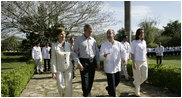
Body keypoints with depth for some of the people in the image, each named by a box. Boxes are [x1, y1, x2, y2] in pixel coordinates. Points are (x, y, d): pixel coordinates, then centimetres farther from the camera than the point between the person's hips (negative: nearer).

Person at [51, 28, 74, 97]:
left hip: (68, 68, 3)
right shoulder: (54, 46, -11)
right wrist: (54, 72, -14)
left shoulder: (68, 45, -1)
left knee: (68, 86, 0)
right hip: (59, 69, -2)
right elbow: (53, 60, -11)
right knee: (60, 86, -6)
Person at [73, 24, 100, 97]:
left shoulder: (93, 40, 9)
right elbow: (75, 52, -5)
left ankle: (88, 93, 29)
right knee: (85, 81, -6)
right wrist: (78, 63, -13)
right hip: (84, 62, -4)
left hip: (92, 61, 4)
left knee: (91, 80, 12)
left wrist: (98, 62, 9)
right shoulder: (78, 40, -3)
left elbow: (97, 51, 14)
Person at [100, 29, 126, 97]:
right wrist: (104, 55, -34)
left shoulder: (118, 44, 3)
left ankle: (108, 88, 42)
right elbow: (101, 55, -10)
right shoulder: (104, 45, -4)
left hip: (117, 67, 4)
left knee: (118, 80, 16)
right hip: (109, 67, -4)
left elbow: (123, 52, 1)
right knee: (111, 83, -3)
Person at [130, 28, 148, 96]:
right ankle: (137, 92, 21)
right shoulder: (134, 42, -9)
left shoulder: (144, 42, 9)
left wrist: (146, 61, 12)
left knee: (145, 77, 9)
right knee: (137, 77, 3)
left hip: (144, 62, 6)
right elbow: (132, 53, -11)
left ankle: (135, 83, 38)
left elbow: (145, 52, 15)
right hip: (137, 62, -6)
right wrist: (133, 63, -17)